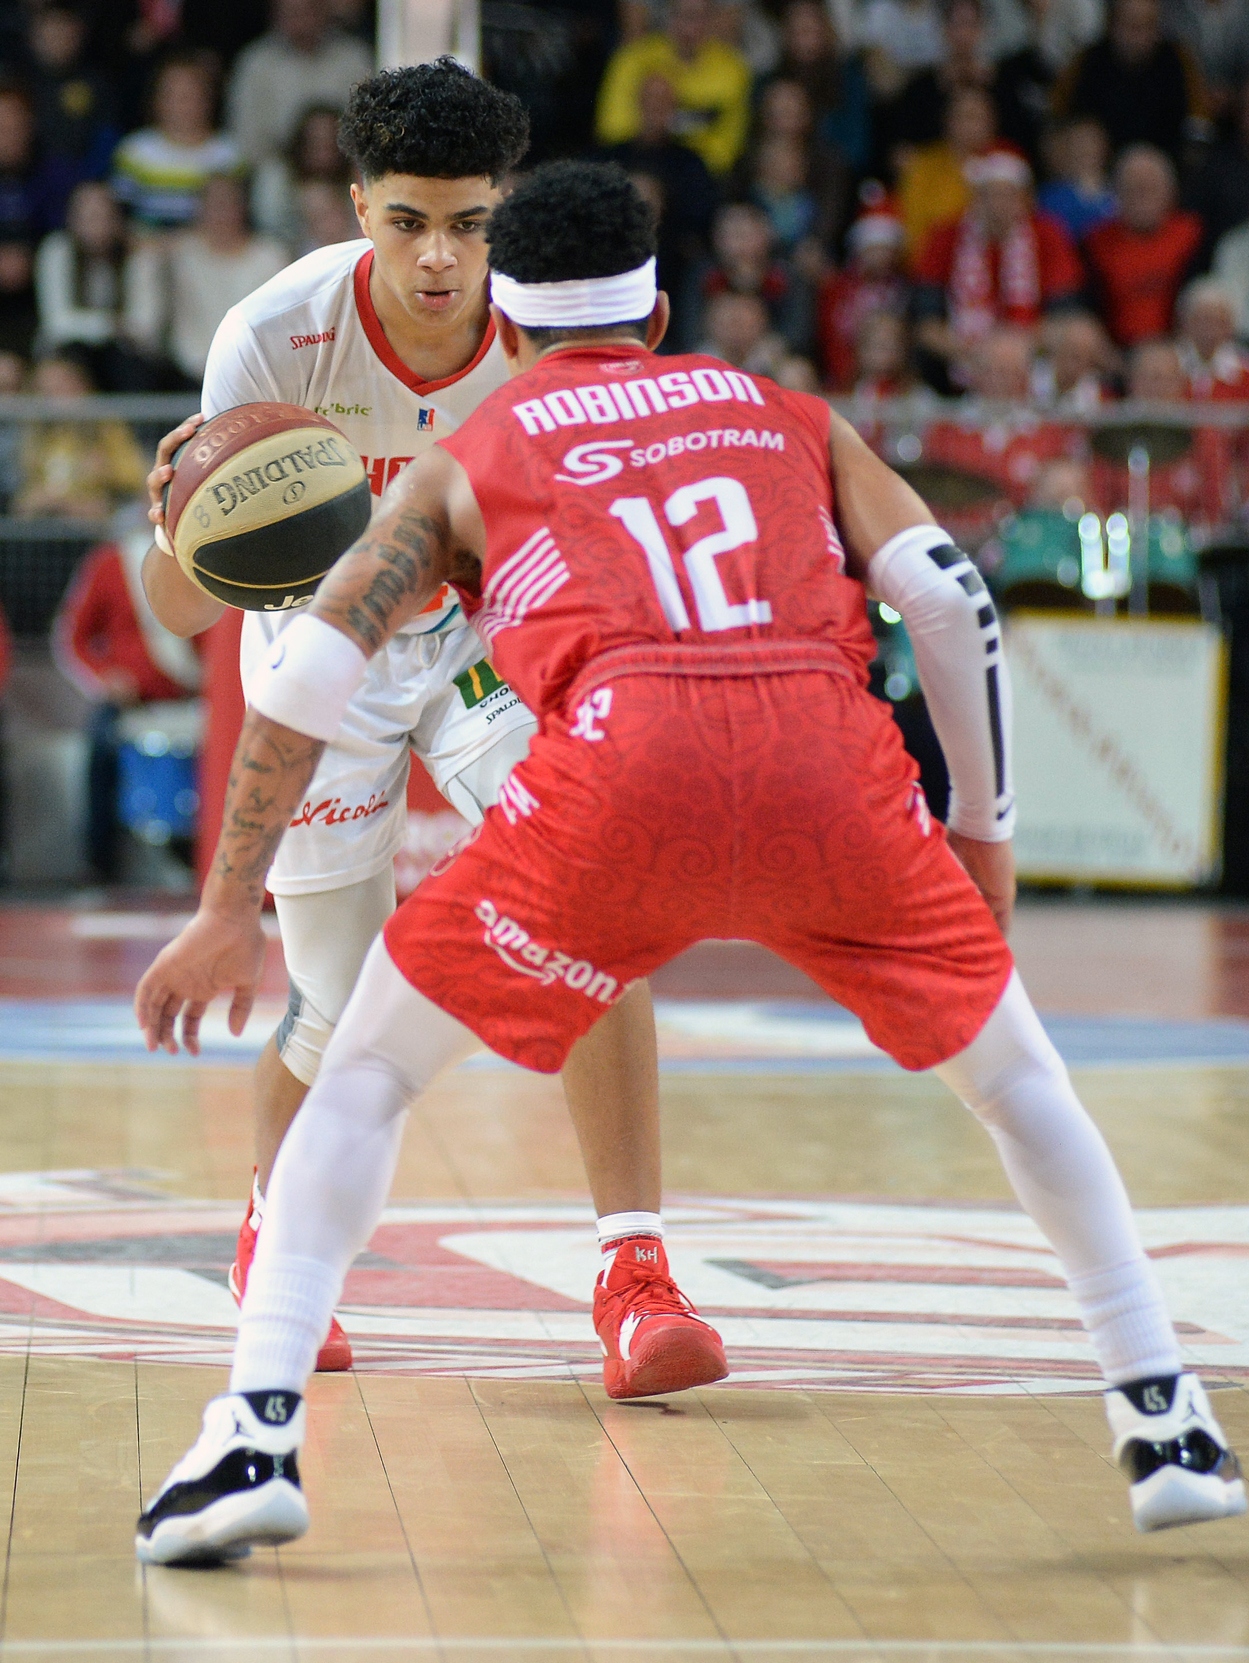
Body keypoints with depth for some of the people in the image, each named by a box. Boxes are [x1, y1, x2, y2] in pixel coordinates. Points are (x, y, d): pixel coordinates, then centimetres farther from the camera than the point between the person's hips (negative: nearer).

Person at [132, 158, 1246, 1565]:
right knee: (1012, 1069, 25)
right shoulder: (790, 418, 30)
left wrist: (230, 911, 20)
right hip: (830, 756, 2)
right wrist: (984, 828, 22)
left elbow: (307, 673, 16)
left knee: (368, 1069, 16)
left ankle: (256, 1435, 2)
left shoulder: (468, 459, 25)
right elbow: (947, 600, 15)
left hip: (622, 759, -2)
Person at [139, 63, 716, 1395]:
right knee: (342, 1008, 0)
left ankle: (634, 1277, -14)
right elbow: (187, 610, -28)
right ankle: (274, 1240, 32)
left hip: (496, 635, 1)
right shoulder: (276, 337, -30)